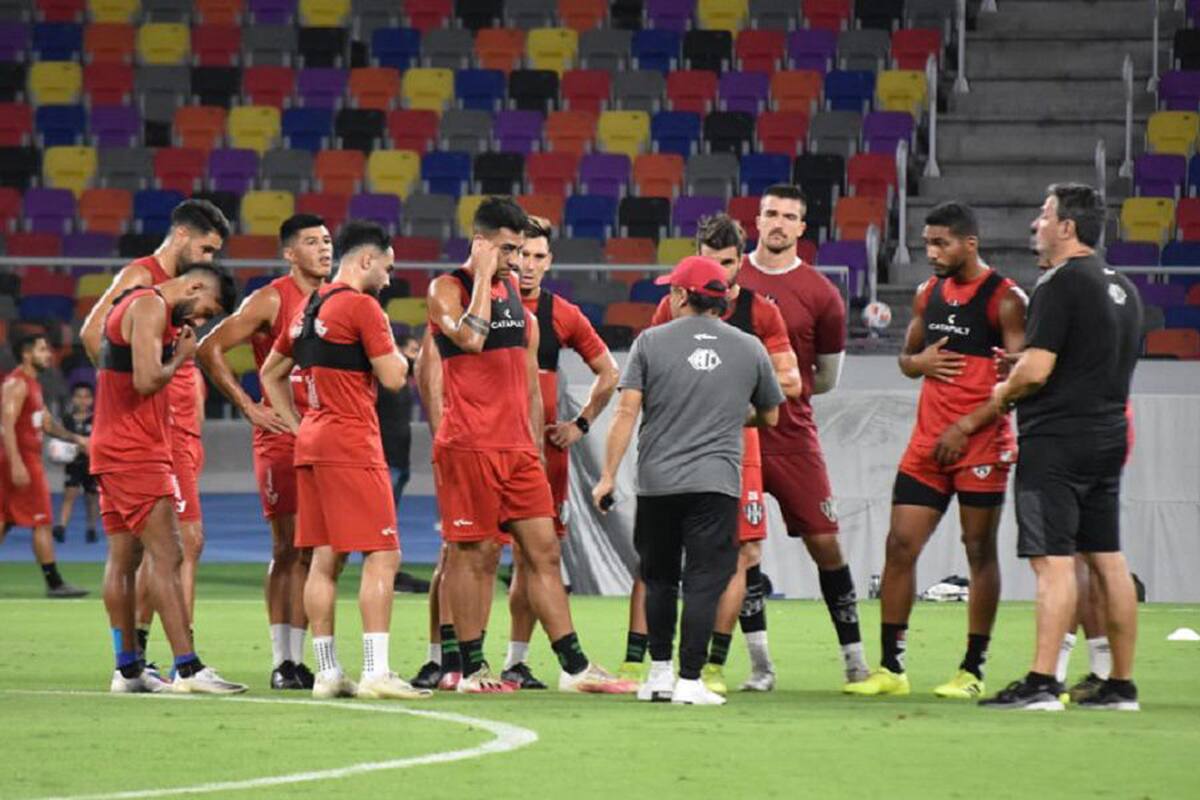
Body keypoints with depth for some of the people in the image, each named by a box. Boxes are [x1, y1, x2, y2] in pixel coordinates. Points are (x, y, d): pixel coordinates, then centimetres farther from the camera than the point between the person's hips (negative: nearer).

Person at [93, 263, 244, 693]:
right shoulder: (151, 307, -13)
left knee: (123, 557, 11)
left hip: (112, 449, 11)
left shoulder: (135, 304, 19)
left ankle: (128, 669, 13)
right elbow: (146, 380, -23)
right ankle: (188, 668, -18)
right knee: (166, 556, -13)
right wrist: (181, 356, -7)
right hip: (136, 452, -11)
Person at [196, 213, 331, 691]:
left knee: (311, 552, 5)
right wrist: (249, 409, -10)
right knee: (287, 549, -6)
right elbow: (209, 350, -8)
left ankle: (298, 658, 10)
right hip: (281, 438, -5)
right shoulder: (271, 301, -6)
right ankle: (281, 661, -2)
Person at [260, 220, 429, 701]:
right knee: (382, 555, -7)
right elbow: (392, 376, -12)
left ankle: (327, 673, 8)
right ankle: (375, 672, -14)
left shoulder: (308, 309, 16)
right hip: (351, 445, -9)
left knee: (325, 559, 8)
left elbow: (271, 374, 24)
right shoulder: (361, 305, -10)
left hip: (312, 442, 9)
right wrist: (398, 353, 9)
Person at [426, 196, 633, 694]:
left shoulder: (514, 293, 17)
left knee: (544, 551, 4)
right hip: (468, 446, -7)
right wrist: (484, 277, -15)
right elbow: (470, 338, -25)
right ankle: (471, 669, 5)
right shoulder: (447, 290, -4)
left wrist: (537, 445, 19)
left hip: (517, 447, 7)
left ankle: (574, 667, 4)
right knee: (472, 554, -2)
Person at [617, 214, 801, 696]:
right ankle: (633, 661, -4)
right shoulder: (673, 306, 3)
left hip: (735, 441, 0)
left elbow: (791, 382, 3)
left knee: (736, 552, -3)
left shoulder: (759, 312, 2)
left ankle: (714, 665, 5)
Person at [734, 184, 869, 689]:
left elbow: (827, 378, 8)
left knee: (824, 543, -1)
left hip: (792, 437, -1)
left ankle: (855, 660, 9)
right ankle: (760, 666, 5)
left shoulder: (820, 295, -1)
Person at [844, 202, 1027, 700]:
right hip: (928, 443, 6)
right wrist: (919, 362, -1)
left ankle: (972, 671, 5)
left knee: (980, 552, 0)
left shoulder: (1005, 300, -8)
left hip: (981, 443, -6)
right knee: (900, 545, 1)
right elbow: (906, 357, 24)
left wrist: (966, 427, -17)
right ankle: (890, 668, 6)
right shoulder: (929, 294, 12)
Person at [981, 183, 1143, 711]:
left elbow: (1036, 369, -19)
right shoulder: (1122, 288, 15)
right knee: (1107, 559, 10)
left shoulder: (1060, 284, -13)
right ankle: (1121, 684, 12)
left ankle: (1041, 683, -16)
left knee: (1054, 561, -12)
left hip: (1056, 441, -9)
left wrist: (1003, 393, 1)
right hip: (1108, 437, 9)